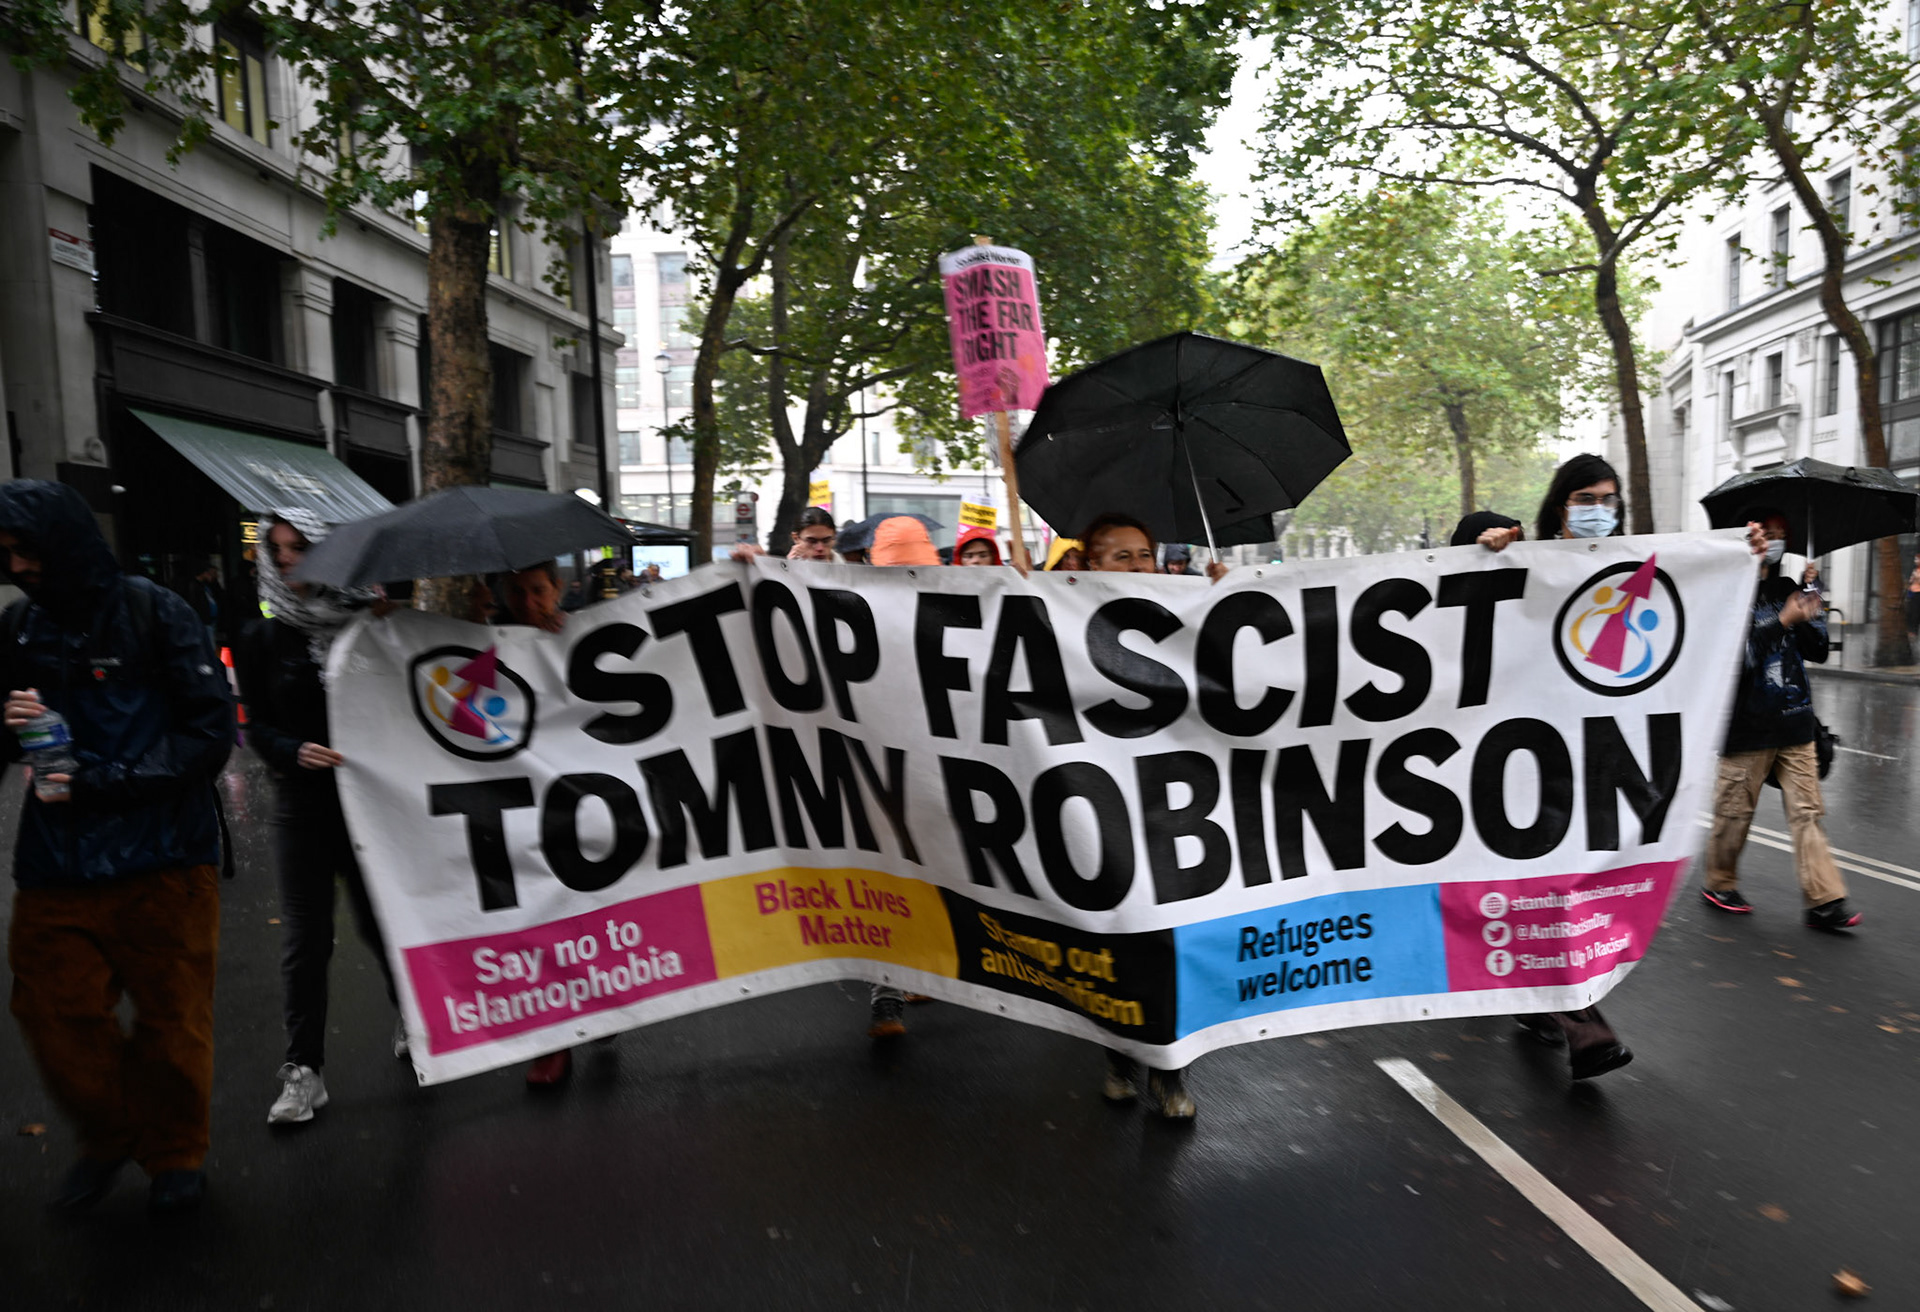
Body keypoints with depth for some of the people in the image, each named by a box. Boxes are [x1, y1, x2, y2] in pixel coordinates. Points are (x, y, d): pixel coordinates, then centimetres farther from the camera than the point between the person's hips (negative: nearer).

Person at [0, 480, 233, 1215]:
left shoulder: (154, 613, -7)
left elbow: (210, 731, -12)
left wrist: (99, 783, -18)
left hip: (162, 859, -4)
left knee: (172, 1021, 8)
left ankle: (176, 1155, 31)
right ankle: (108, 1138, 36)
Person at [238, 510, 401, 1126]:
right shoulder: (261, 638, 3)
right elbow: (257, 726, 1)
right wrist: (294, 751, -17)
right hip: (302, 803, 1)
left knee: (380, 918, 10)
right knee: (305, 937, 5)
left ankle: (411, 1020, 34)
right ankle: (304, 1069, 16)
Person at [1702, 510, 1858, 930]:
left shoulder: (1788, 589, 12)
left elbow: (1819, 650, 8)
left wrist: (1809, 618, -10)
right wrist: (1783, 621, -22)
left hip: (1794, 721, 5)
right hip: (1748, 725, -5)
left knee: (1807, 811, 2)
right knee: (1734, 810, 5)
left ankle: (1825, 901, 4)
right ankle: (1719, 884, 21)